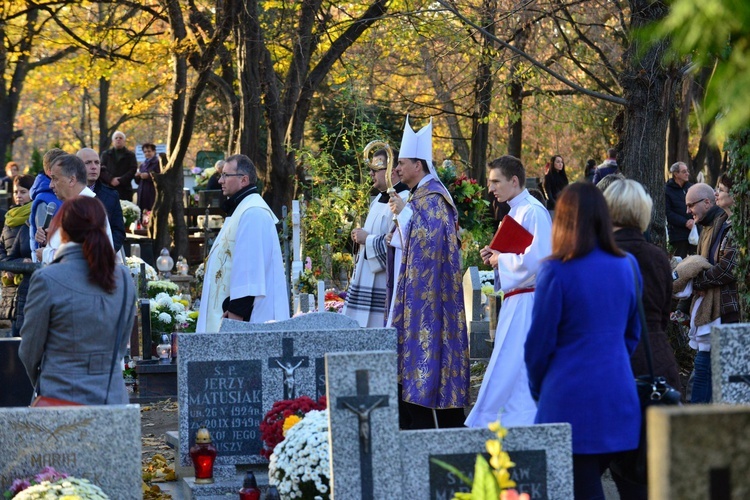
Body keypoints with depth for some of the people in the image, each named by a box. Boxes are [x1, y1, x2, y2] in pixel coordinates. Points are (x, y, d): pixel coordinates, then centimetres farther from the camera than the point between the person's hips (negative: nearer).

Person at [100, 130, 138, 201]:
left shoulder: (130, 155, 11)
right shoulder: (106, 154, 16)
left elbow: (133, 170, 0)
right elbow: (102, 169, 4)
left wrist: (120, 180, -12)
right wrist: (111, 179, -13)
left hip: (125, 189, -1)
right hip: (108, 188, 1)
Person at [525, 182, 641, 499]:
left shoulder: (557, 272, -11)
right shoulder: (627, 267, 5)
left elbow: (540, 342, -5)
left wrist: (538, 388, 11)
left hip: (572, 400, -5)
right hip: (618, 398, 5)